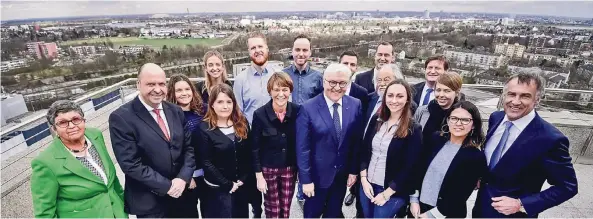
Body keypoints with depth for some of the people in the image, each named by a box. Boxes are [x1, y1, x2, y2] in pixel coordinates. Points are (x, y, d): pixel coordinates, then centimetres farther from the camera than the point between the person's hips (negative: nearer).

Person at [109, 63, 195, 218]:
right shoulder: (121, 118, -15)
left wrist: (183, 178, -11)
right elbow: (131, 164, -18)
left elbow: (189, 148, 3)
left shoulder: (176, 111, 1)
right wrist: (167, 186, -17)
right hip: (149, 202, -4)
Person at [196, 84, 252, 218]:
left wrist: (243, 179, -7)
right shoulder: (205, 128, -11)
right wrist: (227, 184, -12)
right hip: (218, 189, -4)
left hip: (242, 186, 4)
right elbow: (207, 163, -11)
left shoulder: (242, 123, 0)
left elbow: (248, 154, 2)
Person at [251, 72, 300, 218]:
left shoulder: (297, 111, -10)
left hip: (290, 168, 2)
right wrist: (259, 176, -8)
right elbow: (255, 148, -9)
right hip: (268, 169, -2)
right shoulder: (260, 114, -15)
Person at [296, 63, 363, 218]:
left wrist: (354, 170, 2)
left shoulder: (355, 105, -5)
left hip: (343, 174, 3)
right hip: (318, 175, -3)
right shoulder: (308, 108, -17)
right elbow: (302, 148, -14)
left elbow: (357, 141, 1)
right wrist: (306, 179, -13)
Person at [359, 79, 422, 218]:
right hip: (367, 184, 4)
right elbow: (364, 150, 3)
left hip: (393, 191, -4)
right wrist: (364, 179, -5)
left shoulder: (414, 130, -13)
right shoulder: (376, 120, -1)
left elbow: (409, 168, -13)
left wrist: (387, 193, -11)